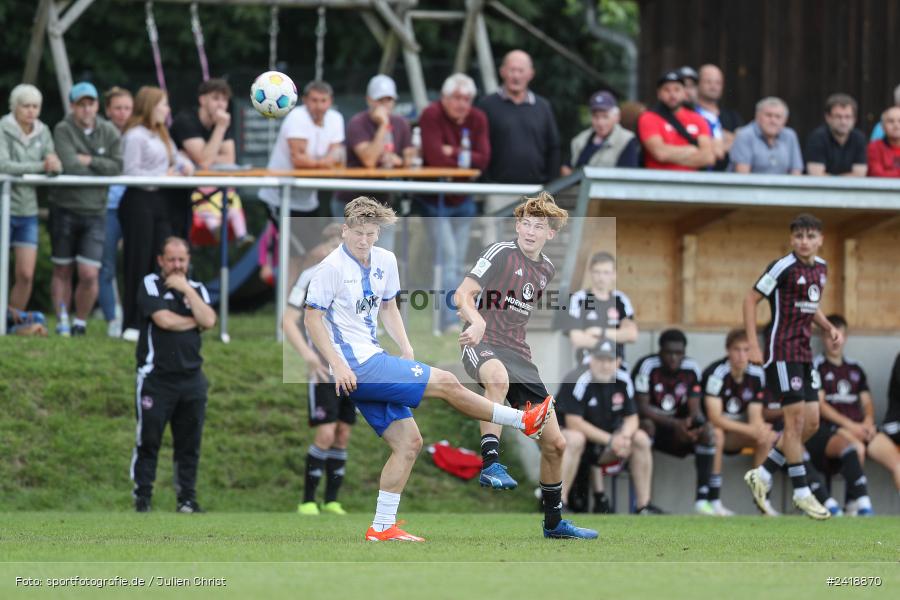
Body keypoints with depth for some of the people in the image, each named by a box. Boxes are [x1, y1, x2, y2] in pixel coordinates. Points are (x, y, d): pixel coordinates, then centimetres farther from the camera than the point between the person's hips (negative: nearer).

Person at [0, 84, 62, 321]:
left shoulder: (42, 133, 9)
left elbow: (55, 165, 4)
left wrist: (54, 164, -20)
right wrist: (40, 167, -27)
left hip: (28, 210, 5)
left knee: (26, 275, 1)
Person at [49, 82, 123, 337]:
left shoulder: (109, 132, 4)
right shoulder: (63, 130, -7)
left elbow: (118, 167, -4)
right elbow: (70, 165, -18)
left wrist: (90, 161, -13)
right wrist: (102, 169, -8)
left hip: (95, 212, 1)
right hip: (65, 209, -1)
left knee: (90, 275, -7)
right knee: (62, 271, 8)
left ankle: (80, 323, 10)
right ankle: (62, 322, 19)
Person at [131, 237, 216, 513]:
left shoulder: (197, 289, 14)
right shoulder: (151, 285, 1)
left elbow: (209, 321, -4)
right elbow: (164, 319, -13)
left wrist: (186, 289, -6)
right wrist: (194, 322, 1)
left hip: (191, 378, 4)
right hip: (155, 377, -4)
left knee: (189, 443, 5)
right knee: (148, 441, -3)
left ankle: (187, 498, 10)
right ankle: (142, 497, 3)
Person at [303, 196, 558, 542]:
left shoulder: (385, 261, 9)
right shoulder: (332, 267, -15)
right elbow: (312, 318, -14)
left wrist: (405, 348, 9)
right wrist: (338, 366, -19)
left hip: (373, 363, 9)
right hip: (357, 367, -9)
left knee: (408, 442, 6)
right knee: (446, 383, -7)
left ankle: (382, 527, 8)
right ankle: (524, 421, 7)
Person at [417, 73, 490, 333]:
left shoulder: (477, 119, -1)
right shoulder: (432, 115, -17)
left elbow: (484, 159, -11)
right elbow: (435, 158, -25)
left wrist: (454, 154, -23)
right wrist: (466, 158, -13)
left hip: (462, 201, 6)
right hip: (435, 201, -6)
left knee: (458, 262, 10)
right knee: (448, 254, -16)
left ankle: (452, 321, 19)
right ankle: (450, 321, -20)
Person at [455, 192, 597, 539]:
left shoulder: (547, 270, 14)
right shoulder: (501, 253, -5)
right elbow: (463, 295, -12)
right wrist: (477, 321, -30)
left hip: (519, 355, 7)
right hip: (484, 345, -7)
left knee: (554, 443, 6)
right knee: (498, 376, -46)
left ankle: (554, 523, 24)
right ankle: (490, 463, -47)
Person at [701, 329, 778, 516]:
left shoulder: (756, 374, -4)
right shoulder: (716, 373, -22)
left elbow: (755, 415, -4)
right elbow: (714, 418, -27)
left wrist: (761, 430, -30)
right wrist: (751, 430, -33)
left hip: (736, 436, 6)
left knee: (770, 437, -18)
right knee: (715, 434, -39)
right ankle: (714, 501, -36)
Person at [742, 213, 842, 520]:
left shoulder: (821, 268, 10)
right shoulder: (784, 267, -12)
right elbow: (750, 300, -9)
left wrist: (829, 327, 6)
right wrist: (753, 345, -14)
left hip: (804, 353, 8)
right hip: (782, 351, -8)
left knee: (811, 423, 5)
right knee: (796, 419, -8)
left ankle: (762, 475, 17)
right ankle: (801, 492, -2)